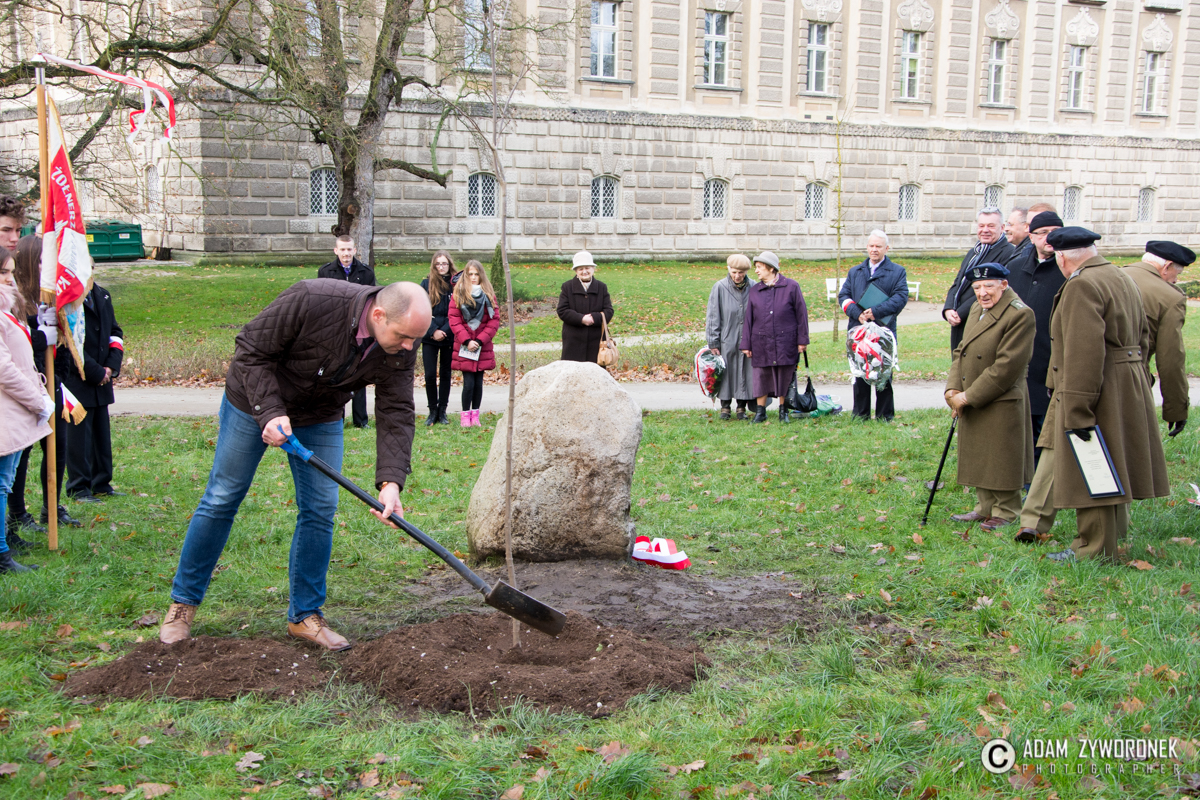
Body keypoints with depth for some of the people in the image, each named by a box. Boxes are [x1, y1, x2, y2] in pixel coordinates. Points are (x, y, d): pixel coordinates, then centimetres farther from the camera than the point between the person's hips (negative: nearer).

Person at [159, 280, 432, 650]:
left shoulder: (401, 349, -21)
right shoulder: (309, 300, -37)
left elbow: (395, 414, -20)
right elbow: (251, 350, -25)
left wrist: (391, 481, -32)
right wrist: (270, 412, -34)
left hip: (321, 417, 4)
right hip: (253, 401, -4)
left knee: (320, 509, 0)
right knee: (221, 500, 4)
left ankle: (304, 615, 15)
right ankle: (183, 601, 21)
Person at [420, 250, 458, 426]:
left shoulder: (456, 284, 1)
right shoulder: (426, 284, 1)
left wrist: (444, 331, -11)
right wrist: (432, 331, -11)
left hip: (449, 338, 0)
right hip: (429, 339, 0)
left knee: (446, 374, 7)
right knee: (430, 375, -3)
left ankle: (442, 411, 14)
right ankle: (432, 411, 9)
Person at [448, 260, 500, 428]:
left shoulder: (489, 295, 7)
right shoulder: (458, 294, 1)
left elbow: (494, 321, 2)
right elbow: (454, 320, -3)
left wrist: (480, 340, -8)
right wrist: (466, 340, -12)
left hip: (483, 346, 2)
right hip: (464, 345, -2)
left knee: (478, 381, 4)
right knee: (468, 382, -8)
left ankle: (475, 415, 13)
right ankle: (465, 415, 4)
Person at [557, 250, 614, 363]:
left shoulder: (602, 288, 10)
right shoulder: (567, 287, 6)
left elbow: (609, 311, 2)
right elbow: (562, 311, -4)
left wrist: (594, 318, -17)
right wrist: (581, 319, -17)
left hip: (596, 341, 2)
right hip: (574, 341, -1)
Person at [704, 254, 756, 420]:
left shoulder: (753, 288, 0)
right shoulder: (720, 288, -6)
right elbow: (713, 317, -2)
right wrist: (713, 342, -6)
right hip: (727, 340, -2)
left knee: (745, 374, 4)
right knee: (726, 373, 3)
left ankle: (742, 408, 15)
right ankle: (725, 408, 15)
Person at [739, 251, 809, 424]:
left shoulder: (791, 287, -1)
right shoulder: (755, 291, 7)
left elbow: (801, 314, 1)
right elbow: (748, 319, 8)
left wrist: (802, 340, -3)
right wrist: (746, 344, 5)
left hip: (786, 343, -2)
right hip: (761, 343, 2)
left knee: (785, 378, 6)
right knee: (761, 377, 5)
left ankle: (783, 410, 20)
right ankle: (760, 411, 17)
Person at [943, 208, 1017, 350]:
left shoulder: (1009, 253, -10)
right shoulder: (973, 252, 19)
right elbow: (956, 284, 17)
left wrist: (960, 314, -16)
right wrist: (948, 310, -2)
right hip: (958, 326, 8)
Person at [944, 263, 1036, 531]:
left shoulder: (1020, 315, -15)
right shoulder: (977, 309, 12)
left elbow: (1007, 366, -20)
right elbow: (961, 351, 13)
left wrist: (969, 397, -18)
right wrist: (952, 390, -2)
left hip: (1001, 404, -8)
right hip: (972, 404, 8)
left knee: (1001, 459, 2)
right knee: (978, 457, 15)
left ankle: (1006, 512, 14)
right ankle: (985, 507, 26)